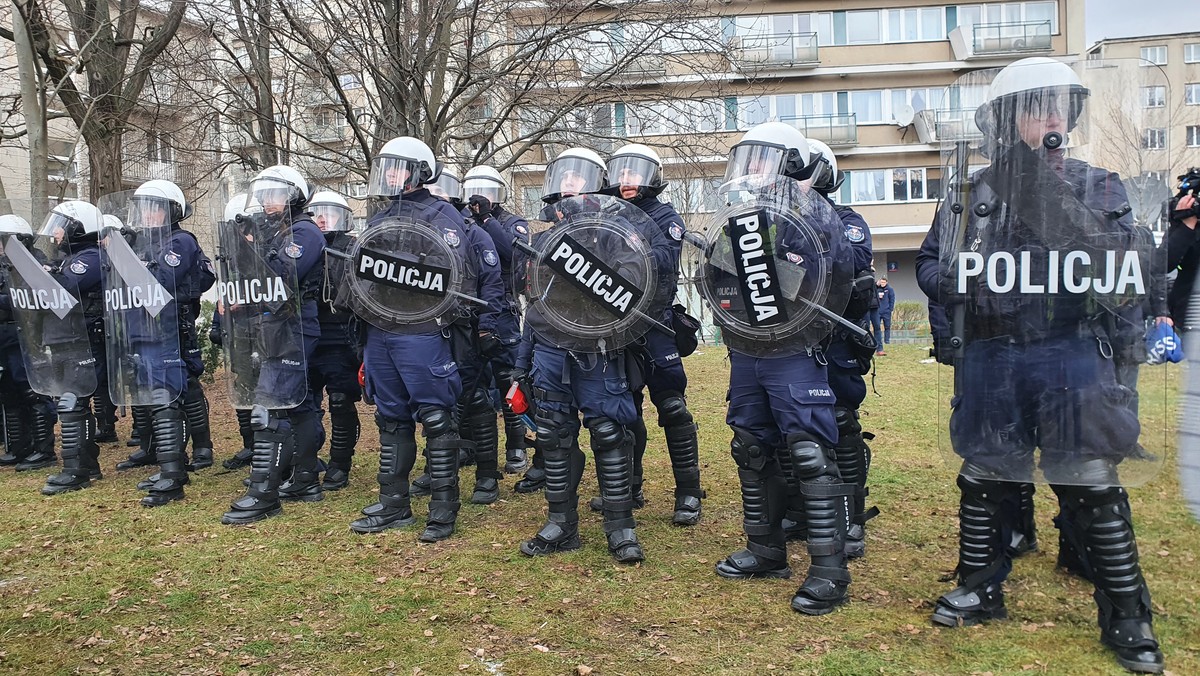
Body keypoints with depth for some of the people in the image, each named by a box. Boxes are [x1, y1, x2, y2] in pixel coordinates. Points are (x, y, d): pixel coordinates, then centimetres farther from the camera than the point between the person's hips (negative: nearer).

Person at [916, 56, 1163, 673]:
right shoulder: (968, 194, 7)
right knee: (985, 480, 12)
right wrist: (957, 284, -10)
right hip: (988, 361, 2)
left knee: (1092, 484, 0)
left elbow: (1132, 270, -5)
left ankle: (1126, 617, 15)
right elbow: (929, 264, 13)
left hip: (1071, 356, -1)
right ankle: (980, 591, 30)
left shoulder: (1096, 187, 5)